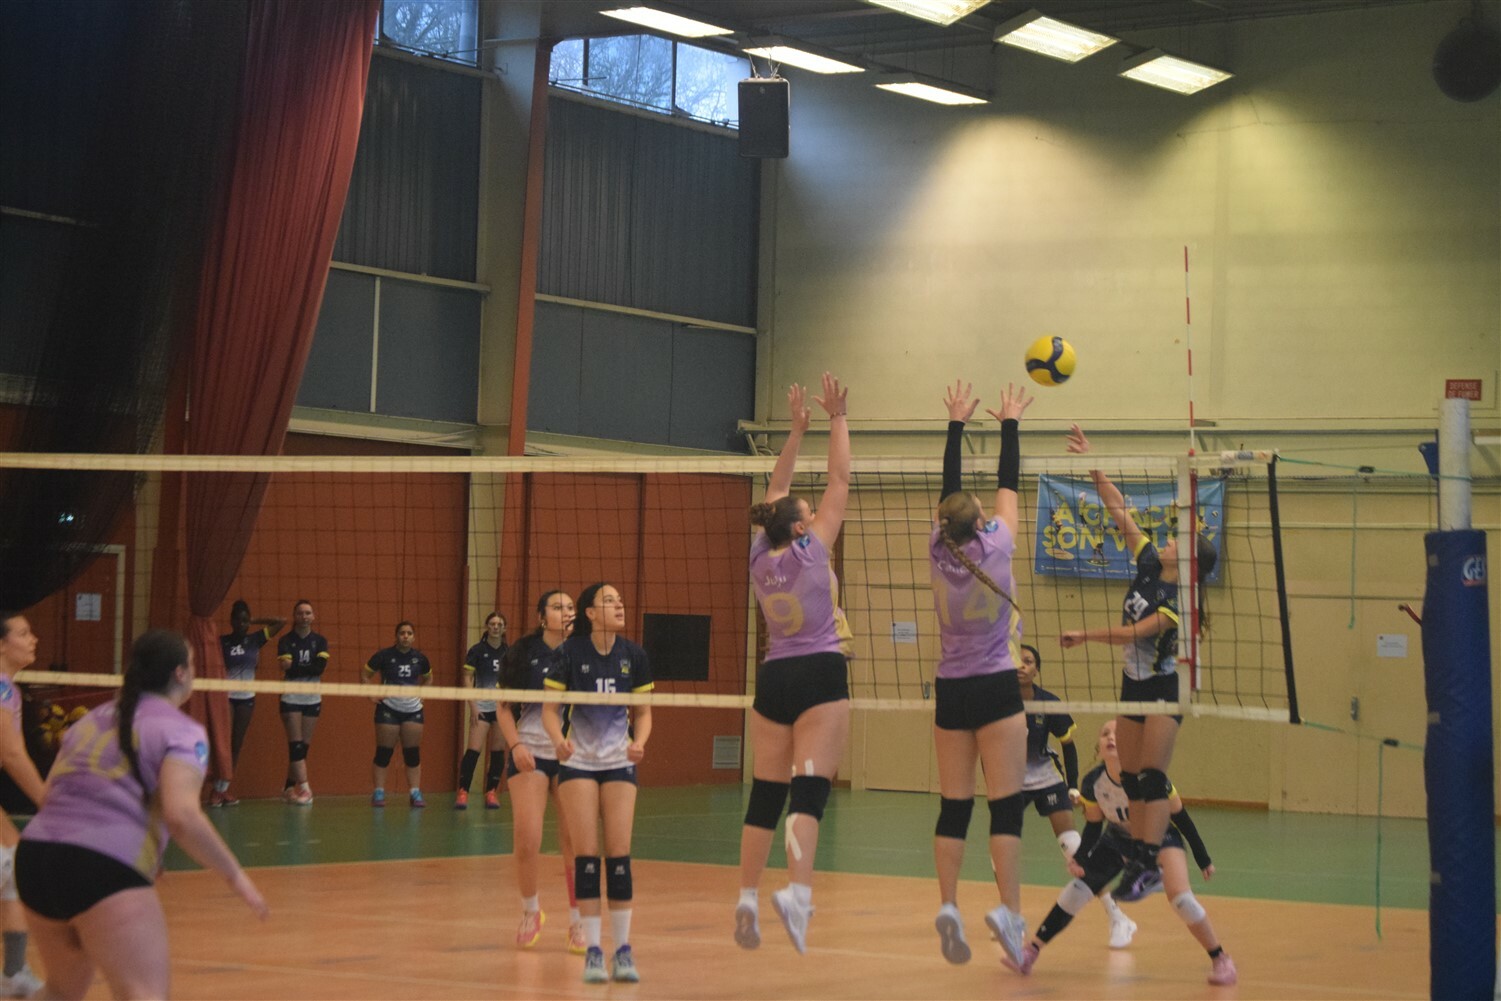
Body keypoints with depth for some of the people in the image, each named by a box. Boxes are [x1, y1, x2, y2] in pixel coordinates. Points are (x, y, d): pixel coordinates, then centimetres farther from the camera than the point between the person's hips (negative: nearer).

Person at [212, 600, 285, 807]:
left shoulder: (255, 640, 4)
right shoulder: (222, 641, -2)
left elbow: (281, 622, 4)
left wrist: (255, 621, 3)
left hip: (246, 698, 3)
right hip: (226, 696, -3)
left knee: (237, 745, 4)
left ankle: (224, 788, 10)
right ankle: (217, 789, -10)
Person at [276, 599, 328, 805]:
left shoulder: (320, 641, 5)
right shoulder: (286, 641, -2)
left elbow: (320, 668, -10)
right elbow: (286, 667, -16)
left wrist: (295, 668, -15)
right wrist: (308, 668, -24)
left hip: (312, 699, 3)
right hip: (291, 698, -3)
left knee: (304, 746, 5)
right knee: (296, 745, -9)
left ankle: (289, 788, 14)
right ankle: (304, 788, -14)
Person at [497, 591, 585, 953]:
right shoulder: (523, 654, 0)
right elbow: (504, 708, 5)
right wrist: (516, 745, -9)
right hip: (530, 754, -1)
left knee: (575, 842, -5)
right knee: (527, 841, -8)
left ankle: (578, 923, 10)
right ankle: (530, 912, 18)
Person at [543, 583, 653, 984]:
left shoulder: (633, 655, -3)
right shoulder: (569, 653, -9)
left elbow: (643, 711, 6)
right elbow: (550, 709, -5)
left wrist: (639, 741, -14)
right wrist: (558, 738, -26)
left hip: (619, 763, 2)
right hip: (578, 762, -2)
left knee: (619, 855, -4)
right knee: (586, 855, -6)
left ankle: (623, 950, 1)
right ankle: (592, 950, -2)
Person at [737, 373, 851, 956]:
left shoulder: (760, 559, 6)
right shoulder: (810, 551, -7)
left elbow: (775, 495, 18)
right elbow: (839, 482, -2)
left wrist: (798, 430, 22)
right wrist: (836, 420, 5)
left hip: (774, 678, 6)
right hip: (820, 674, -5)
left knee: (765, 793, 9)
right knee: (809, 791, -14)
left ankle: (747, 897, 9)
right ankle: (796, 891, -29)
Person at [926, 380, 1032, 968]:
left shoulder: (939, 553, -1)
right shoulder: (994, 547, -8)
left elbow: (949, 486, 11)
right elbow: (1008, 483, 4)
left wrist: (957, 423, 19)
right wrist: (1010, 423, 16)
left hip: (951, 693, 4)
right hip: (996, 688, -4)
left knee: (954, 805, 5)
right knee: (1006, 805, -5)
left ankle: (948, 906, -5)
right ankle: (1009, 909, -15)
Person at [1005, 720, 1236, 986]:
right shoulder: (1093, 783, -23)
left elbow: (1180, 817, -17)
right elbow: (1093, 826, -6)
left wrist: (1203, 859, -8)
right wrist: (1080, 859, -24)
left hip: (1161, 836, -3)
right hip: (1118, 839, 4)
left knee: (1179, 895, -24)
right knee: (1079, 888, -6)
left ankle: (1221, 959, -6)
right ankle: (1030, 952, 3)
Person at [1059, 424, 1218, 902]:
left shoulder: (1181, 601, -17)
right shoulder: (1148, 565, 2)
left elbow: (1135, 632, -25)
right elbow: (1119, 509, 2)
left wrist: (1086, 635, -27)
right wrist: (1092, 466, -2)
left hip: (1164, 688, -8)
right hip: (1134, 684, 8)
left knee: (1152, 777, -13)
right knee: (1131, 781, 6)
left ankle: (1149, 866, -16)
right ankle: (1139, 861, 9)